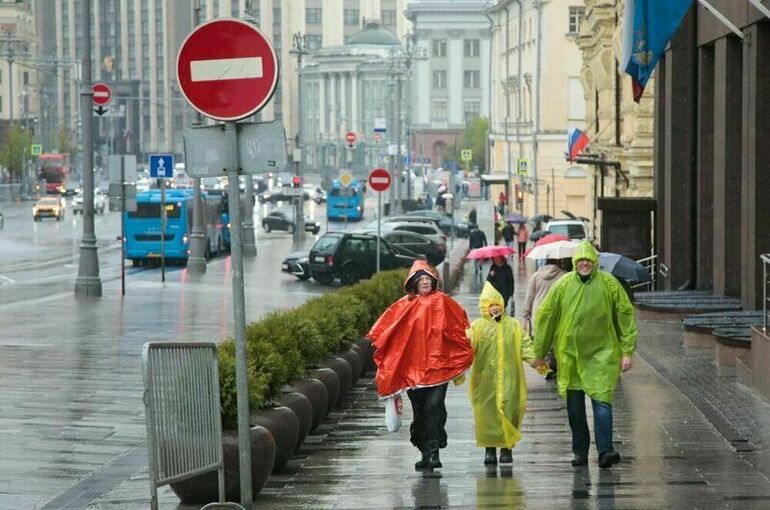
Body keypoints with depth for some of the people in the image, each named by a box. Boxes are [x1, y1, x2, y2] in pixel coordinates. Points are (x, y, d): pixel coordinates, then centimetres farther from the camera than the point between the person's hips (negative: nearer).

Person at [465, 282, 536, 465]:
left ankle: (507, 447, 3)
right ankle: (490, 449, 5)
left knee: (508, 411, -6)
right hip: (485, 379, -1)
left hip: (508, 379, 1)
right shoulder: (477, 326, 8)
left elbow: (524, 346, 10)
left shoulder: (513, 325, 14)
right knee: (487, 413, -3)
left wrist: (535, 361, -8)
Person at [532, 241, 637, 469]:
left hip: (601, 354, -2)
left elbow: (626, 315, 3)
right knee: (575, 407, 8)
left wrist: (627, 351, 0)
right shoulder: (563, 285, 0)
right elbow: (545, 316, 7)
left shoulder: (608, 283, -2)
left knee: (602, 401, -12)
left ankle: (605, 451, -16)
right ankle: (580, 452, 19)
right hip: (570, 355, 2)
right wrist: (539, 353, 9)